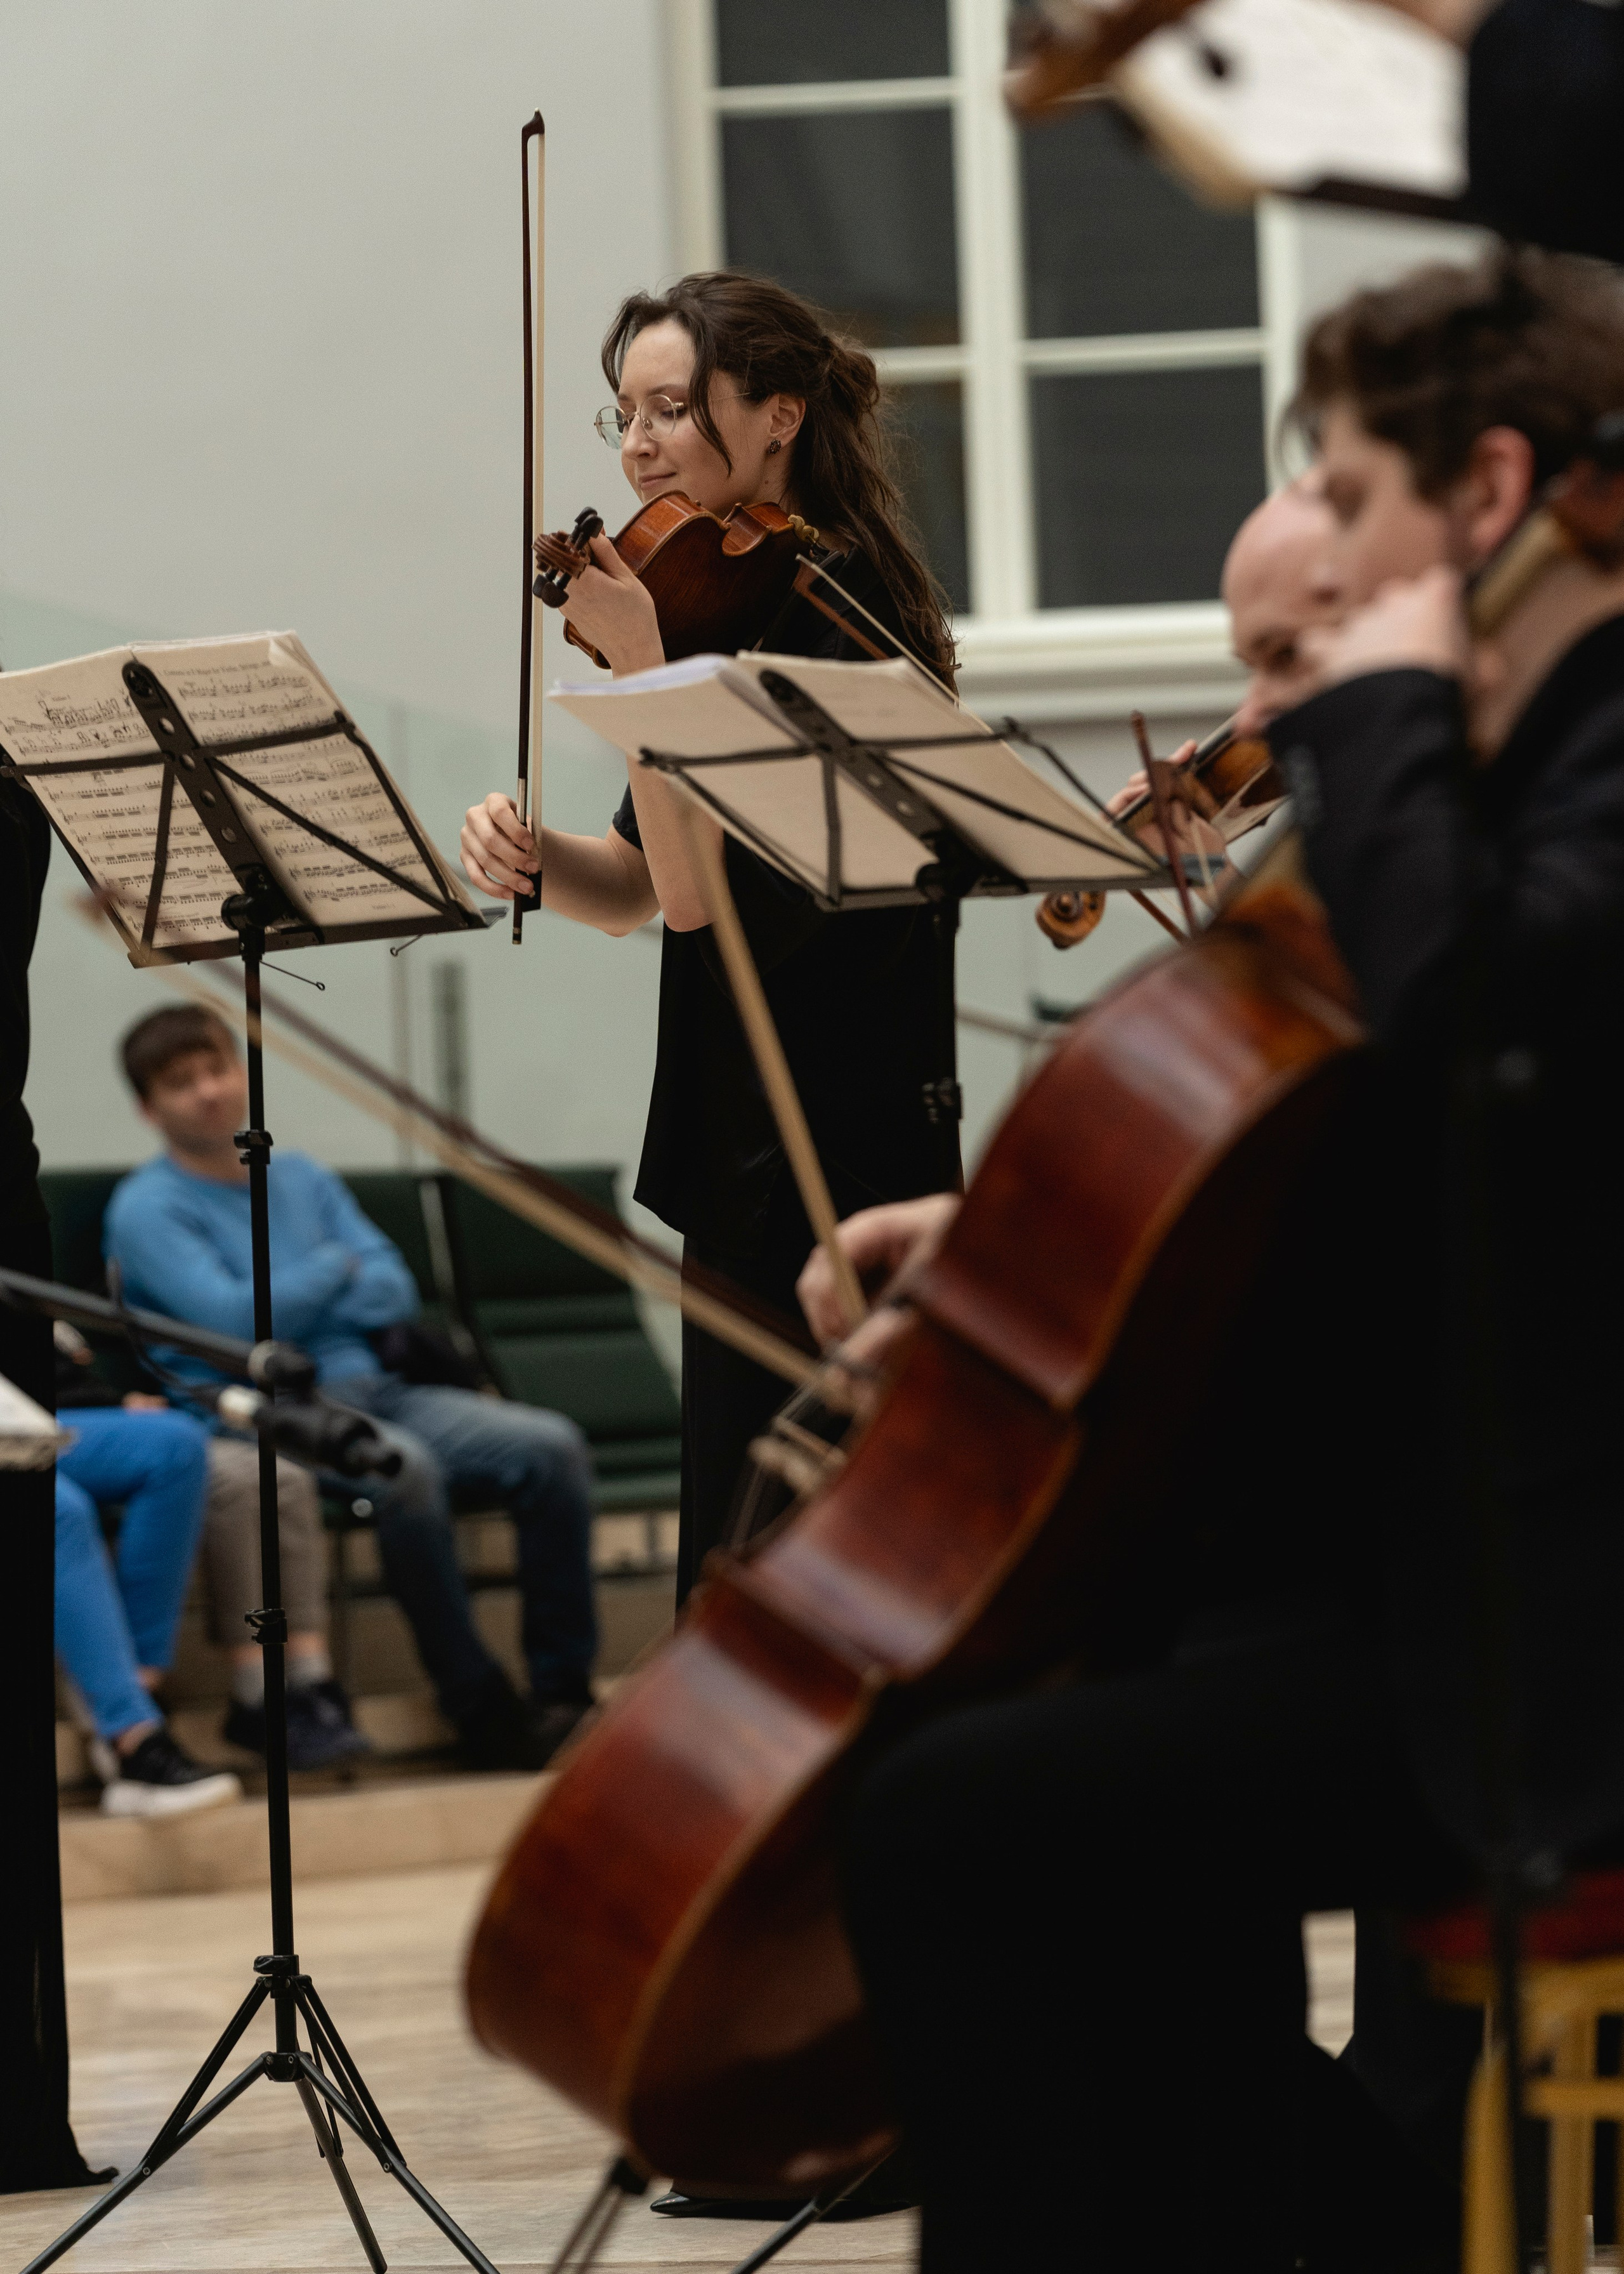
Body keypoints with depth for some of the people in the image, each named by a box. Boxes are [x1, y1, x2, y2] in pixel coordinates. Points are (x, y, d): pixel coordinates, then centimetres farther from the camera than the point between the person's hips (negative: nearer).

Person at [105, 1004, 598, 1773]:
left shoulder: (302, 1179, 20)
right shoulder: (147, 1210, -1)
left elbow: (394, 1291, 11)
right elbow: (231, 1319, -14)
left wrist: (296, 1302, -7)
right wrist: (334, 1269, 1)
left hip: (365, 1388, 7)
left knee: (550, 1446, -16)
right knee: (403, 1466, -38)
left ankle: (564, 1691, -11)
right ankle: (483, 1713, -29)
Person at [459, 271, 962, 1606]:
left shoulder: (837, 618, -14)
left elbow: (702, 892, -20)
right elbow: (639, 887, 14)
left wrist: (641, 665, -23)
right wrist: (530, 852, -6)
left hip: (823, 1173, -10)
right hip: (765, 1158, 10)